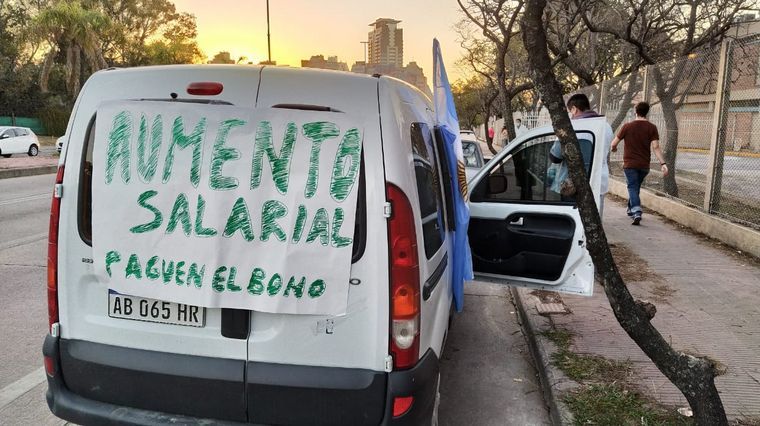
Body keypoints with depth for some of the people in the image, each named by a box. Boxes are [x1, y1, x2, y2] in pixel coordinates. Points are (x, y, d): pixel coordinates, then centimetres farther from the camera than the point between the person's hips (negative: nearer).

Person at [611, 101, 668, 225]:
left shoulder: (627, 126, -5)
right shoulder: (652, 128, -3)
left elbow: (614, 143, -1)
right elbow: (656, 147, -13)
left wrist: (614, 148, 23)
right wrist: (663, 163, -13)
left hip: (630, 164, -2)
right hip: (644, 165, 3)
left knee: (633, 188, -2)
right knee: (636, 187, 21)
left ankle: (637, 213, -21)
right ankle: (631, 209, 35)